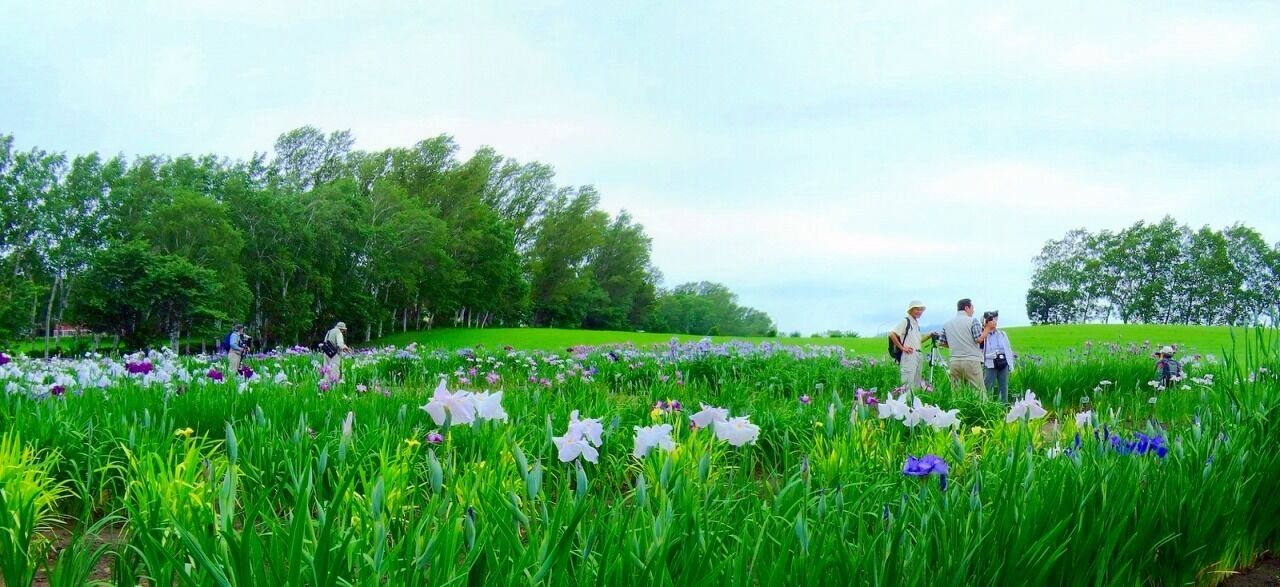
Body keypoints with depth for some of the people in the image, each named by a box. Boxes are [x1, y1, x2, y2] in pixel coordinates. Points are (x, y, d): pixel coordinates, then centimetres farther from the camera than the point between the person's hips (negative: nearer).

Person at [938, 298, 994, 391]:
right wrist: (988, 329, 3)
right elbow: (979, 339, -10)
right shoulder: (972, 321, -3)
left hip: (955, 362, 5)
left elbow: (942, 343, 13)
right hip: (972, 361, -4)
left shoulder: (947, 324, 11)